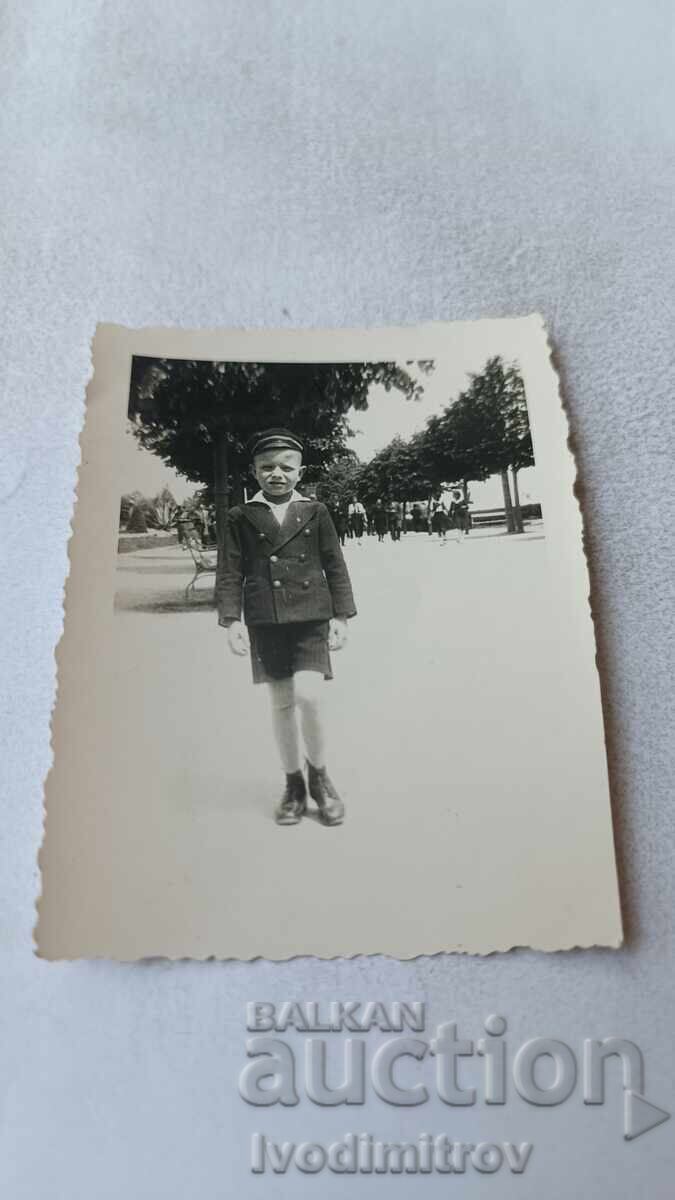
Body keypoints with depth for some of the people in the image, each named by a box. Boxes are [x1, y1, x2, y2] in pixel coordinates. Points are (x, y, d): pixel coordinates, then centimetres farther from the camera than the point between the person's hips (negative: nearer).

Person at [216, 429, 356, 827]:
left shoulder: (315, 512, 6)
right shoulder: (241, 516, 6)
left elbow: (335, 567, 7)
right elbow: (230, 572, 4)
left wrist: (340, 616, 1)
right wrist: (231, 620, -5)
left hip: (310, 618, -1)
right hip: (264, 622, 1)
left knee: (308, 697, -14)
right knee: (281, 704, 7)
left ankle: (319, 774, 10)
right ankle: (294, 783, 22)